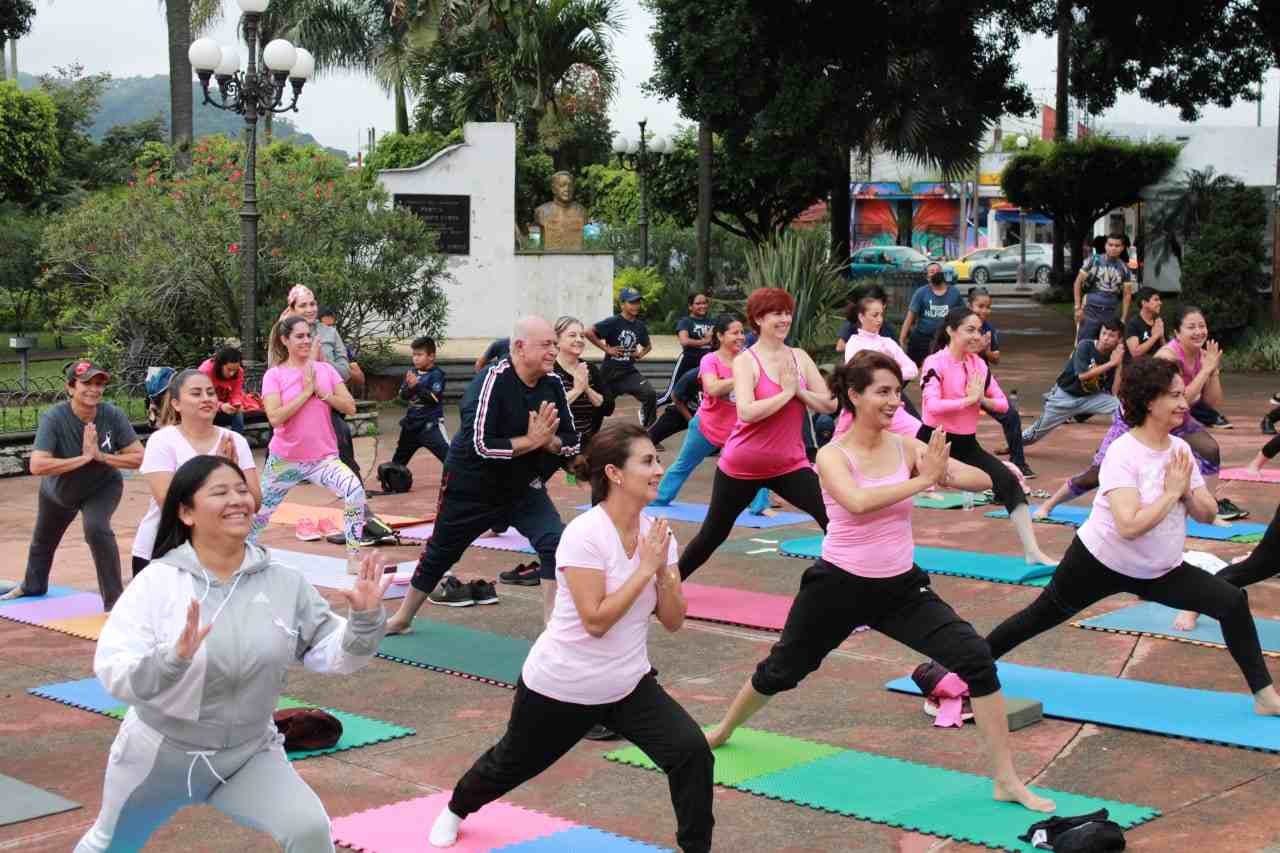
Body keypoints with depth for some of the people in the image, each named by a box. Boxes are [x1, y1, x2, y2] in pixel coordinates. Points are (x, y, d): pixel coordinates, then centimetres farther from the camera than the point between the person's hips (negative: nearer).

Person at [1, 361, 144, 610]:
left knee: (96, 528, -31)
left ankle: (114, 600, -16)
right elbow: (37, 466, -43)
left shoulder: (113, 416, -28)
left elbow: (139, 458, -26)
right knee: (43, 540, 25)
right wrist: (83, 458, -43)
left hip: (102, 487, -1)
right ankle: (33, 585, 60)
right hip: (59, 491, 1)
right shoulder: (53, 418, -33)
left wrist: (101, 456, -37)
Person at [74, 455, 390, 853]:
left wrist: (365, 620, -26)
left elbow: (333, 653, -7)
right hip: (159, 753, -1)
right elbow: (112, 672, -26)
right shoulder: (157, 582, -19)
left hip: (248, 755, 1)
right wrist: (173, 659, -43)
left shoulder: (284, 582, -10)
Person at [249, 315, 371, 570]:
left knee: (355, 491, -26)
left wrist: (321, 391, -15)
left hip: (323, 457, 1)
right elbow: (275, 418, -20)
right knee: (261, 511, 16)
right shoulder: (275, 375, -6)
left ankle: (353, 560, -17)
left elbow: (350, 407, -4)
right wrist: (306, 391, -18)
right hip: (285, 459, -1)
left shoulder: (325, 369, 2)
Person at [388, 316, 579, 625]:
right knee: (439, 555, 15)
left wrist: (547, 441, -22)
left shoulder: (553, 385, -7)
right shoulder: (493, 381, -24)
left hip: (524, 488, 4)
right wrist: (530, 441, -27)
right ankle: (401, 620, 40)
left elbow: (572, 442, -2)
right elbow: (480, 444, -31)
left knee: (556, 544, -20)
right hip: (471, 489, -4)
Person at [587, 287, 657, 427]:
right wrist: (607, 349, -17)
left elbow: (648, 346, 24)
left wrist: (641, 353, 3)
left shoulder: (640, 326, 5)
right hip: (610, 371, -4)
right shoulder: (613, 322, -12)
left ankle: (648, 430, -3)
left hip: (628, 371, 4)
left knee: (650, 394, -17)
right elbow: (589, 333, -21)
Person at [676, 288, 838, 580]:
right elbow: (747, 412, -27)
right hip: (742, 466, -3)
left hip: (790, 465, 3)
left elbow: (830, 405, -1)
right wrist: (787, 392, -21)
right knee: (713, 534, 12)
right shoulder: (746, 361, -13)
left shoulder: (800, 357, 2)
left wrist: (800, 391, -16)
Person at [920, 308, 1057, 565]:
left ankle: (1032, 552, -5)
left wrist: (982, 399, -13)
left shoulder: (979, 364, 4)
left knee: (1010, 483, -7)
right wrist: (969, 399, -24)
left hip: (966, 444, 6)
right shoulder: (935, 363, -16)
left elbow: (1003, 404, 7)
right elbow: (932, 405, -29)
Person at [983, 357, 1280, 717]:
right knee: (1041, 617, 9)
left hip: (1159, 572, 5)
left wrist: (1187, 491, -18)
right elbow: (1129, 525, -35)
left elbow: (1208, 514, 1)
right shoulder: (1123, 453, -24)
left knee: (1233, 602, -10)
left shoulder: (1180, 449, -3)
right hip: (1100, 563, -5)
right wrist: (1171, 492, -25)